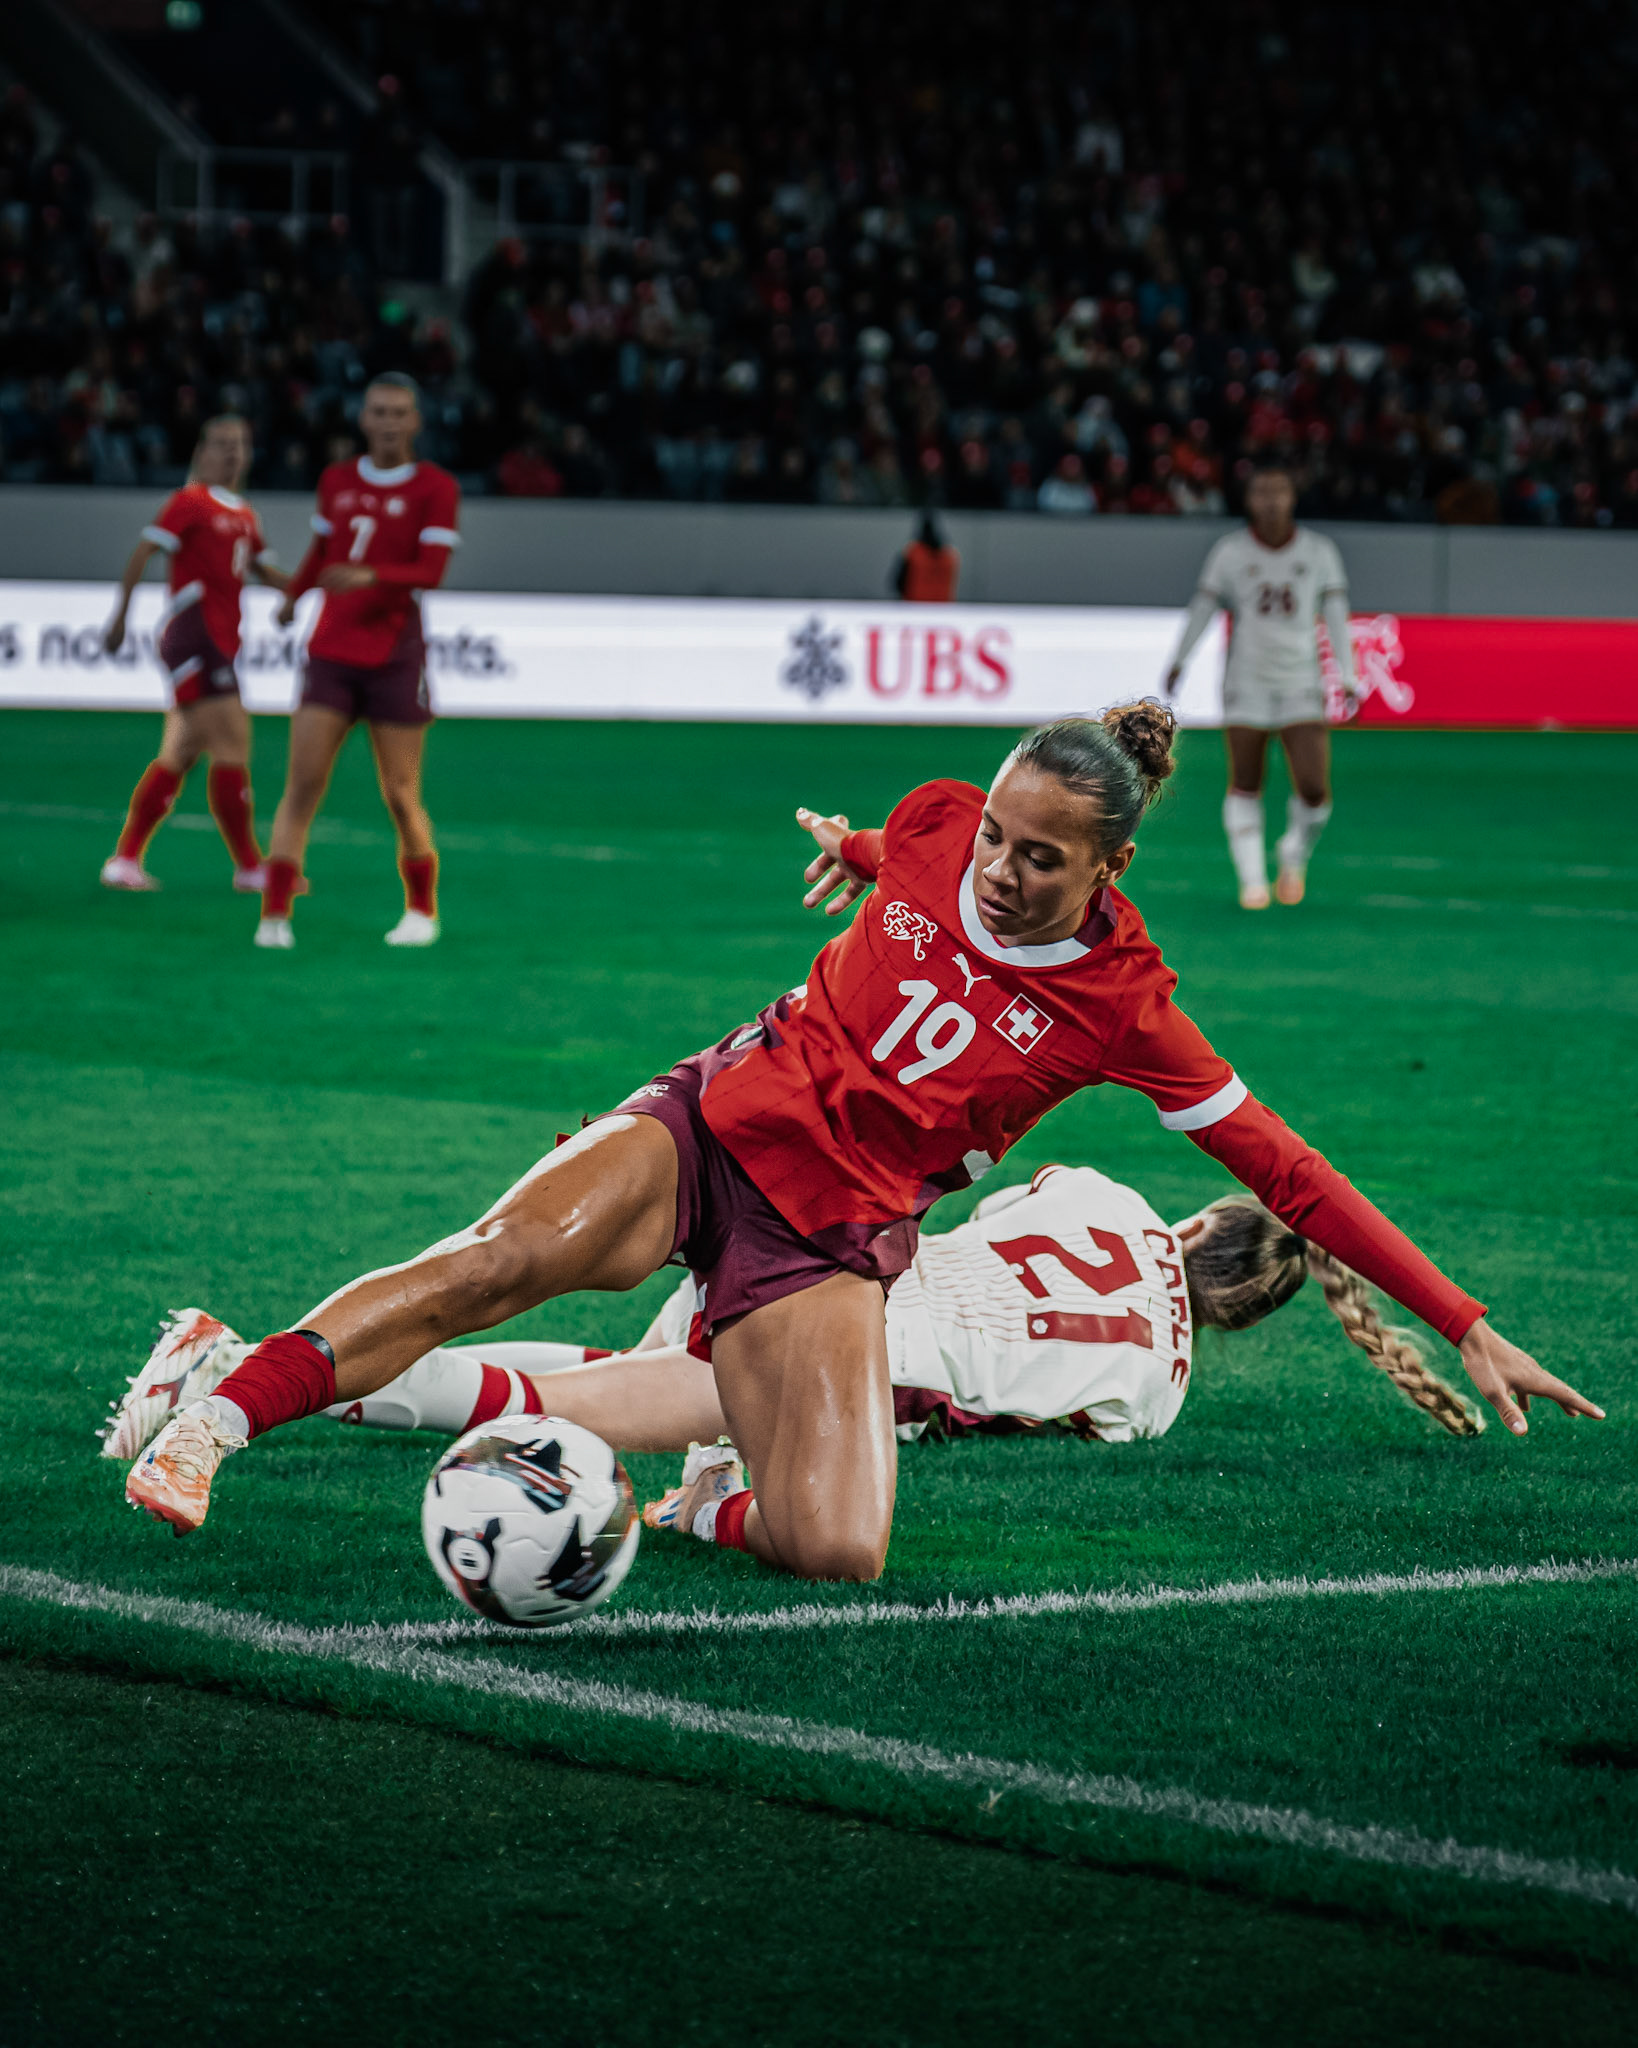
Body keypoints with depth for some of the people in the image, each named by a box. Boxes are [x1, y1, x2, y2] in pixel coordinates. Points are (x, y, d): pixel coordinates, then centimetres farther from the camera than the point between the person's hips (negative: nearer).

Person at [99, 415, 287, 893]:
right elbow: (143, 553, -10)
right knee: (231, 744, -10)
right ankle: (249, 866, -5)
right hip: (193, 634, -9)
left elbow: (264, 570, 24)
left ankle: (125, 860, 13)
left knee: (179, 754, 9)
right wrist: (120, 617, -14)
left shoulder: (243, 515, 17)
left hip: (218, 646, 9)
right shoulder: (190, 502, -6)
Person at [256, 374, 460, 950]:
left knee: (400, 795, 0)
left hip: (395, 659, -3)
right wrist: (293, 595, 32)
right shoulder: (336, 481, 10)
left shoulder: (435, 488, -3)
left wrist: (370, 576, -28)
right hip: (330, 653, 3)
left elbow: (431, 572, -14)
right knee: (303, 782, -9)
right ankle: (275, 914, -10)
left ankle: (421, 910, 21)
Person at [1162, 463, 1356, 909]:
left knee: (1314, 791, -9)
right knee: (1244, 787, -1)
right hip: (1247, 685, 0)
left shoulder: (1318, 552, 1)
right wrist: (1177, 662, 2)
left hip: (1302, 687, 0)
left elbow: (1336, 617, 2)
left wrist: (1347, 677, -3)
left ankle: (1294, 856, 21)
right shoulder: (1231, 552, -1)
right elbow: (1202, 608, 4)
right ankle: (1252, 879, 13)